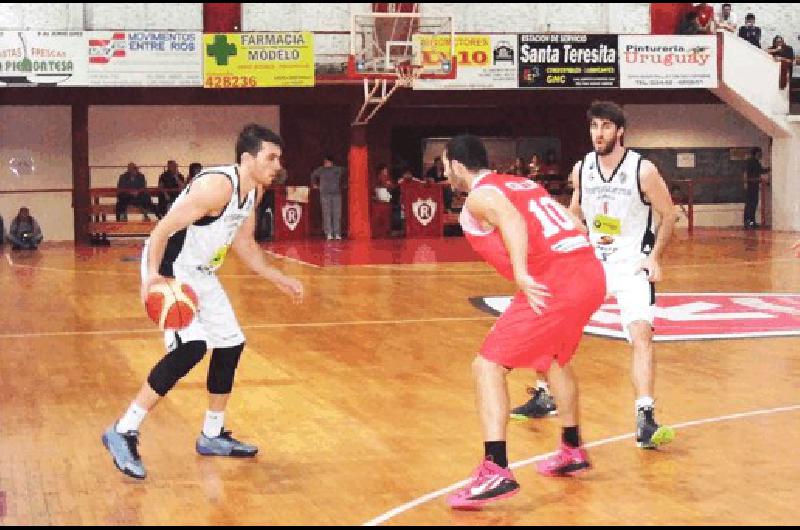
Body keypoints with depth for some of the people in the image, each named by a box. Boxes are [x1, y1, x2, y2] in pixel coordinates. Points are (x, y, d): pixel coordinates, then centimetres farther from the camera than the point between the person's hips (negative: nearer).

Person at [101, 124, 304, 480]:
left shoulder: (254, 191, 3)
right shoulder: (217, 186, -26)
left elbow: (244, 245, 17)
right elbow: (162, 230, -27)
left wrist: (279, 280, 16)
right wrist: (152, 274, -40)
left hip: (200, 275, 10)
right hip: (168, 270, -10)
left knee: (230, 344, 12)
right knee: (191, 347, -23)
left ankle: (212, 436, 27)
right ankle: (123, 433, -17)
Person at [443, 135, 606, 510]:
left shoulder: (479, 197, 1)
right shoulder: (523, 184, 24)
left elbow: (512, 220, -22)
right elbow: (575, 226, 25)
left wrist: (520, 274, -32)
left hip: (554, 284, -8)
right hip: (592, 273, 9)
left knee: (488, 366, -4)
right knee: (555, 359, 32)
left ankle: (496, 471, -13)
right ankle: (572, 452, 42)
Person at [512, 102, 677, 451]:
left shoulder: (643, 170, -13)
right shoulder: (581, 169, 0)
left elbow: (668, 216, -3)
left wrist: (655, 258, -12)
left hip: (632, 265, -5)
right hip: (591, 261, 5)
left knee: (642, 335, -23)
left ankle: (645, 421, -27)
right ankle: (542, 398, 26)